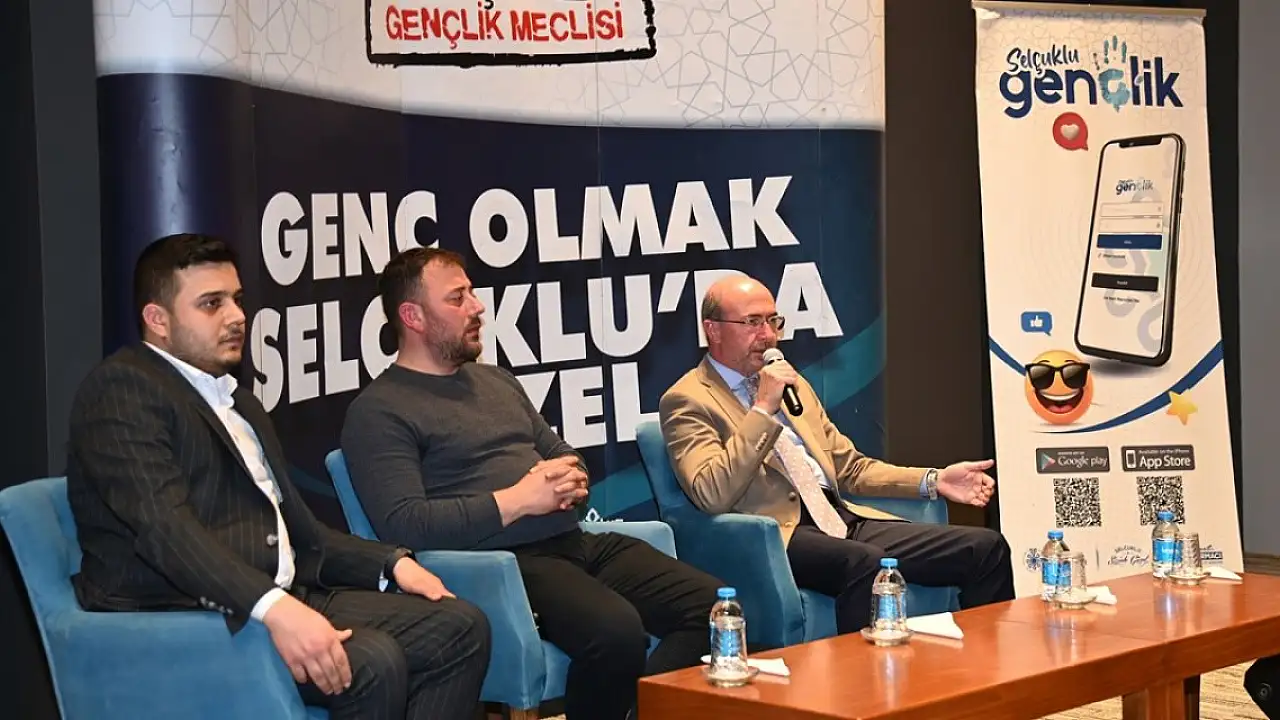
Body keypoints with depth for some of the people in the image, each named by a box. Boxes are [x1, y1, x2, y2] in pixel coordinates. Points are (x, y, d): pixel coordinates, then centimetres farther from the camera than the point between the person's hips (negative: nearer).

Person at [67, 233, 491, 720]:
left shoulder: (240, 403, 25)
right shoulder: (122, 388, -5)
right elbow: (163, 524, -20)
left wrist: (391, 563, 8)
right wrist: (275, 608, -33)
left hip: (283, 600, 9)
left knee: (459, 627, -8)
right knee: (371, 662, -29)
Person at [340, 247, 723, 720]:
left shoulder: (496, 380, 22)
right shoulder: (379, 411, -3)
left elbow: (562, 454, 29)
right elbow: (402, 524, -16)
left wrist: (571, 481, 3)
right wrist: (518, 500, -15)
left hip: (574, 541, 8)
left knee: (712, 604, -12)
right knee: (618, 632, -35)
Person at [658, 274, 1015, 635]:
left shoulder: (791, 383, 24)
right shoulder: (686, 401, 1)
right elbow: (712, 496, -15)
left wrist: (933, 481, 14)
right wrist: (763, 409, -15)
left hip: (843, 520, 8)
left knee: (986, 547, -9)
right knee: (864, 562, -40)